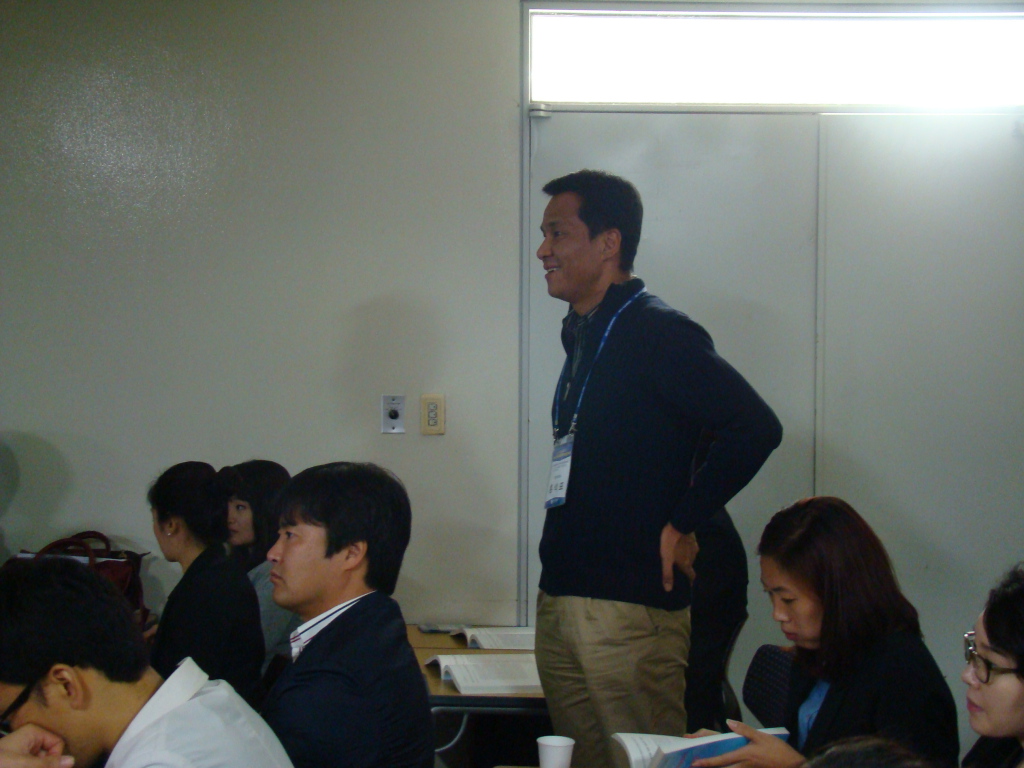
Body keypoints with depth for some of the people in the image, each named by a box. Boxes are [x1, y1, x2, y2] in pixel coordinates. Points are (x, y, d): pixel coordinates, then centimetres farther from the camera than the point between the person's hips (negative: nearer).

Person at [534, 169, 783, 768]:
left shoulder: (658, 332, -12)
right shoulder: (582, 333, 15)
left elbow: (756, 427, -20)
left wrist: (682, 524, -13)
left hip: (630, 607, -9)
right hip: (560, 599, 9)